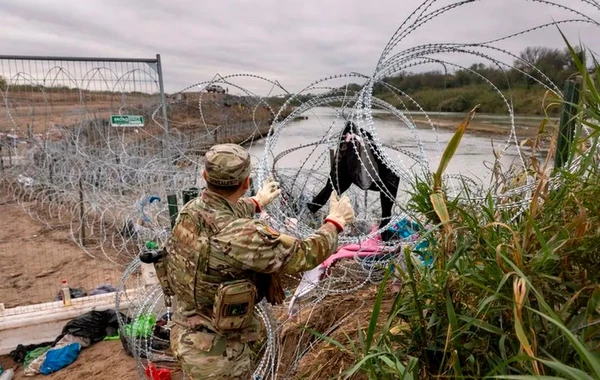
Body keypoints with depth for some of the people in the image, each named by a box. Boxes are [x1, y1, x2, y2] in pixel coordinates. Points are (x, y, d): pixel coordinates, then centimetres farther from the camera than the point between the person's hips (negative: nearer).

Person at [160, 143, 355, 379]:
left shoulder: (191, 210, -8)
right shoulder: (239, 235, -34)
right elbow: (304, 255, -24)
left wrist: (257, 202, 32)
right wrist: (335, 221, -6)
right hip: (217, 352, -7)